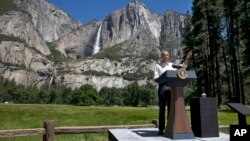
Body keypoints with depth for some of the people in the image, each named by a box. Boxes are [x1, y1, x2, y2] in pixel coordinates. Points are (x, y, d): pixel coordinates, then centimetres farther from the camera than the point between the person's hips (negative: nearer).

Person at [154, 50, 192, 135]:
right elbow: (155, 79, 2)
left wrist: (187, 58, 7)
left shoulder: (172, 65, 21)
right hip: (162, 87, -3)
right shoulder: (158, 66, 10)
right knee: (162, 108, -4)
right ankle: (161, 129, 1)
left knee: (171, 108, 4)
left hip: (172, 87, 4)